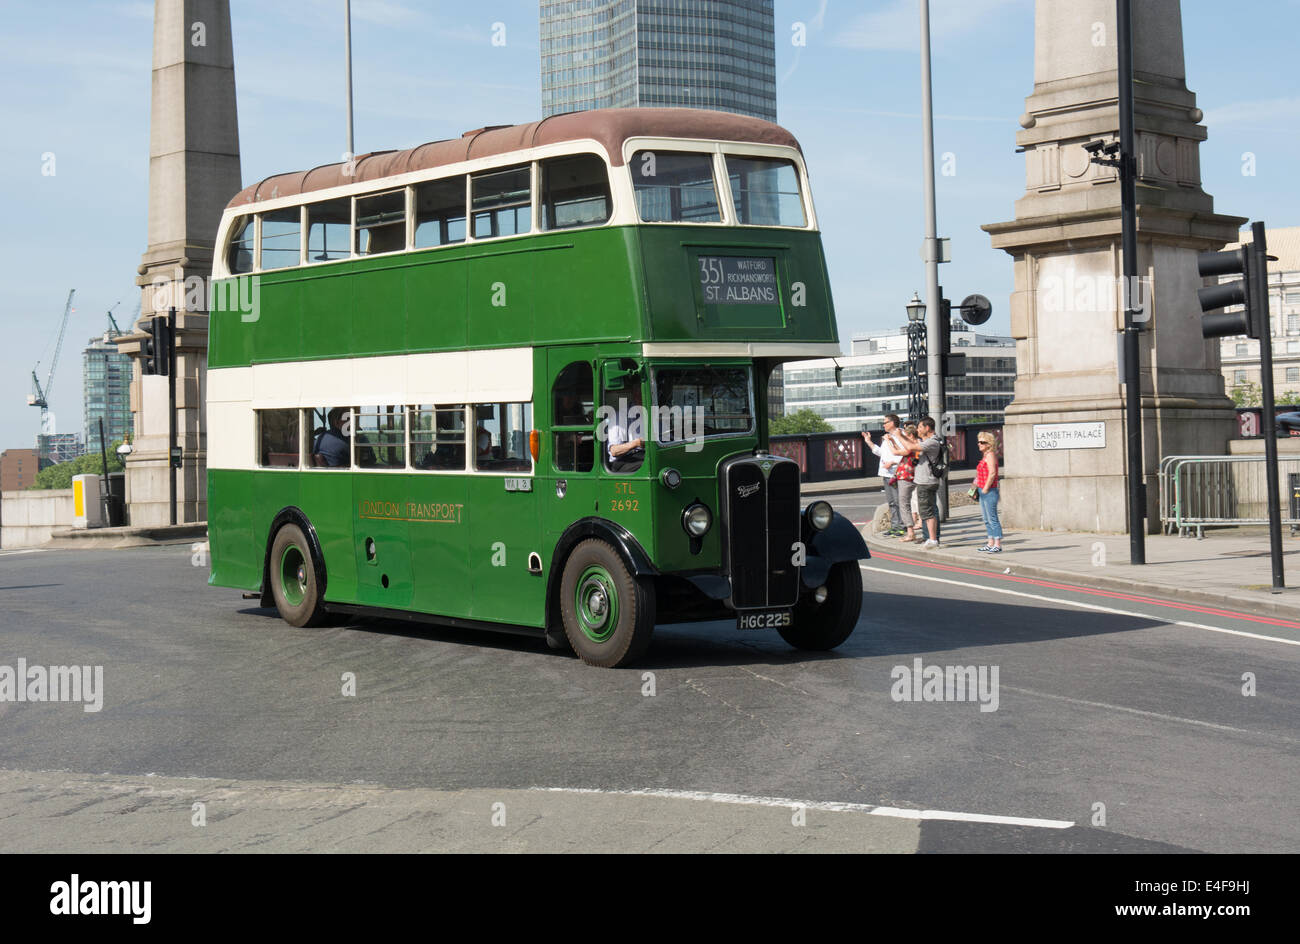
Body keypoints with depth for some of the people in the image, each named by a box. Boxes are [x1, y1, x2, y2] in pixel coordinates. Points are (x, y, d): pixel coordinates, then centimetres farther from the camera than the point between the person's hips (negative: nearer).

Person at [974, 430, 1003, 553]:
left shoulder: (990, 455, -12)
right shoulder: (985, 455, 18)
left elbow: (992, 473, -20)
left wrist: (986, 488, -18)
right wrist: (978, 487, 17)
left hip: (989, 492, -10)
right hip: (983, 492, 10)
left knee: (992, 519, -9)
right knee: (987, 520, 13)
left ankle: (997, 545, -9)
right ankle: (991, 543, 19)